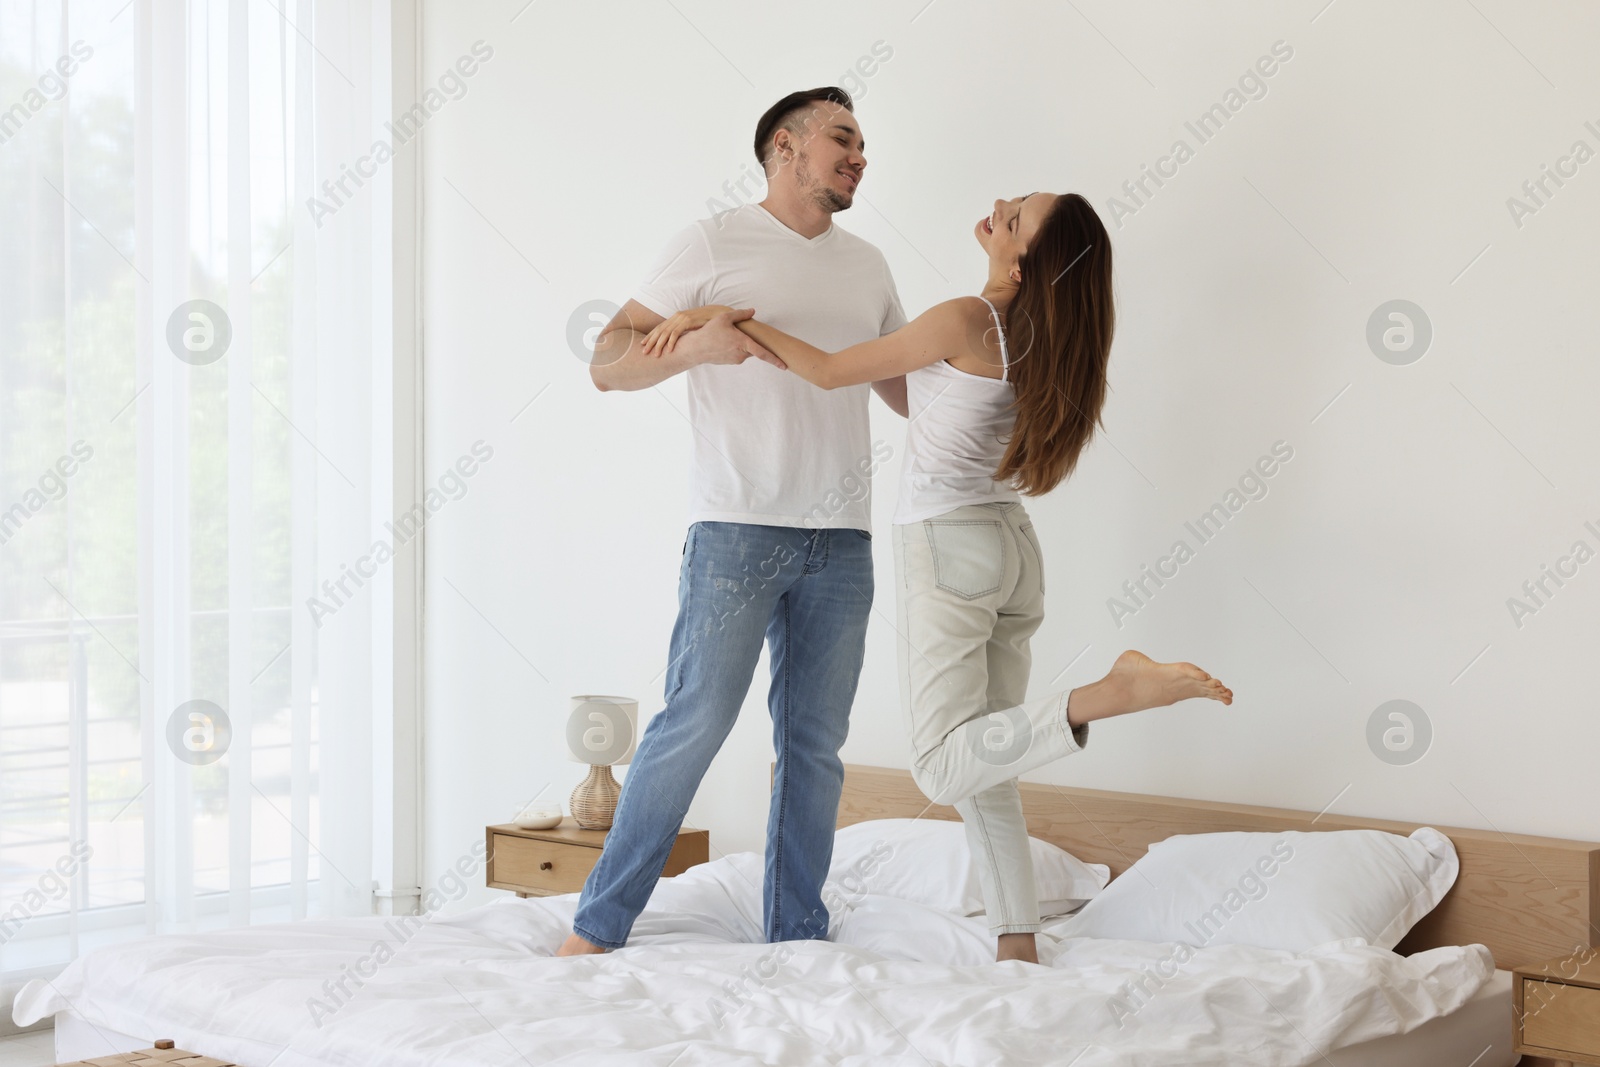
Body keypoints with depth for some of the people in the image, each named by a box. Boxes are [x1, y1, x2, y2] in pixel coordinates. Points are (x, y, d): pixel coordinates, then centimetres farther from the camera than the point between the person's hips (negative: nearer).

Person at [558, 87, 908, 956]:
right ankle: (597, 925, 5)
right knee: (694, 723, -7)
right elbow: (608, 363, -3)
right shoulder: (713, 245, 2)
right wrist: (694, 345, -22)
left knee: (816, 743, 7)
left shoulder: (867, 267, 19)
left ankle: (796, 937, 16)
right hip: (738, 529, -5)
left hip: (841, 539, 5)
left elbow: (915, 391, 25)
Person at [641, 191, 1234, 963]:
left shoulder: (965, 323, -16)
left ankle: (1109, 694, -28)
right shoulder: (1041, 334, 7)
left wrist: (732, 319, -2)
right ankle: (1020, 950, 10)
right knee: (985, 773, 11)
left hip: (948, 546, -8)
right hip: (1015, 547, 8)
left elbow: (829, 371, -9)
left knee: (944, 769, -12)